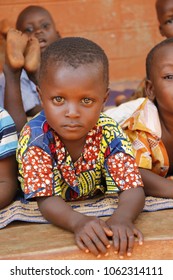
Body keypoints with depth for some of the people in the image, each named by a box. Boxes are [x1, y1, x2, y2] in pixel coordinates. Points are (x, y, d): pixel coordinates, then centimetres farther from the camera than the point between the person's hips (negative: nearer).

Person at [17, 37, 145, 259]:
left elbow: (133, 188, -22)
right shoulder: (34, 138, -24)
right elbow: (45, 198, -27)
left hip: (100, 211, 3)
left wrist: (122, 218, -45)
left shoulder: (110, 134, -18)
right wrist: (77, 222, -48)